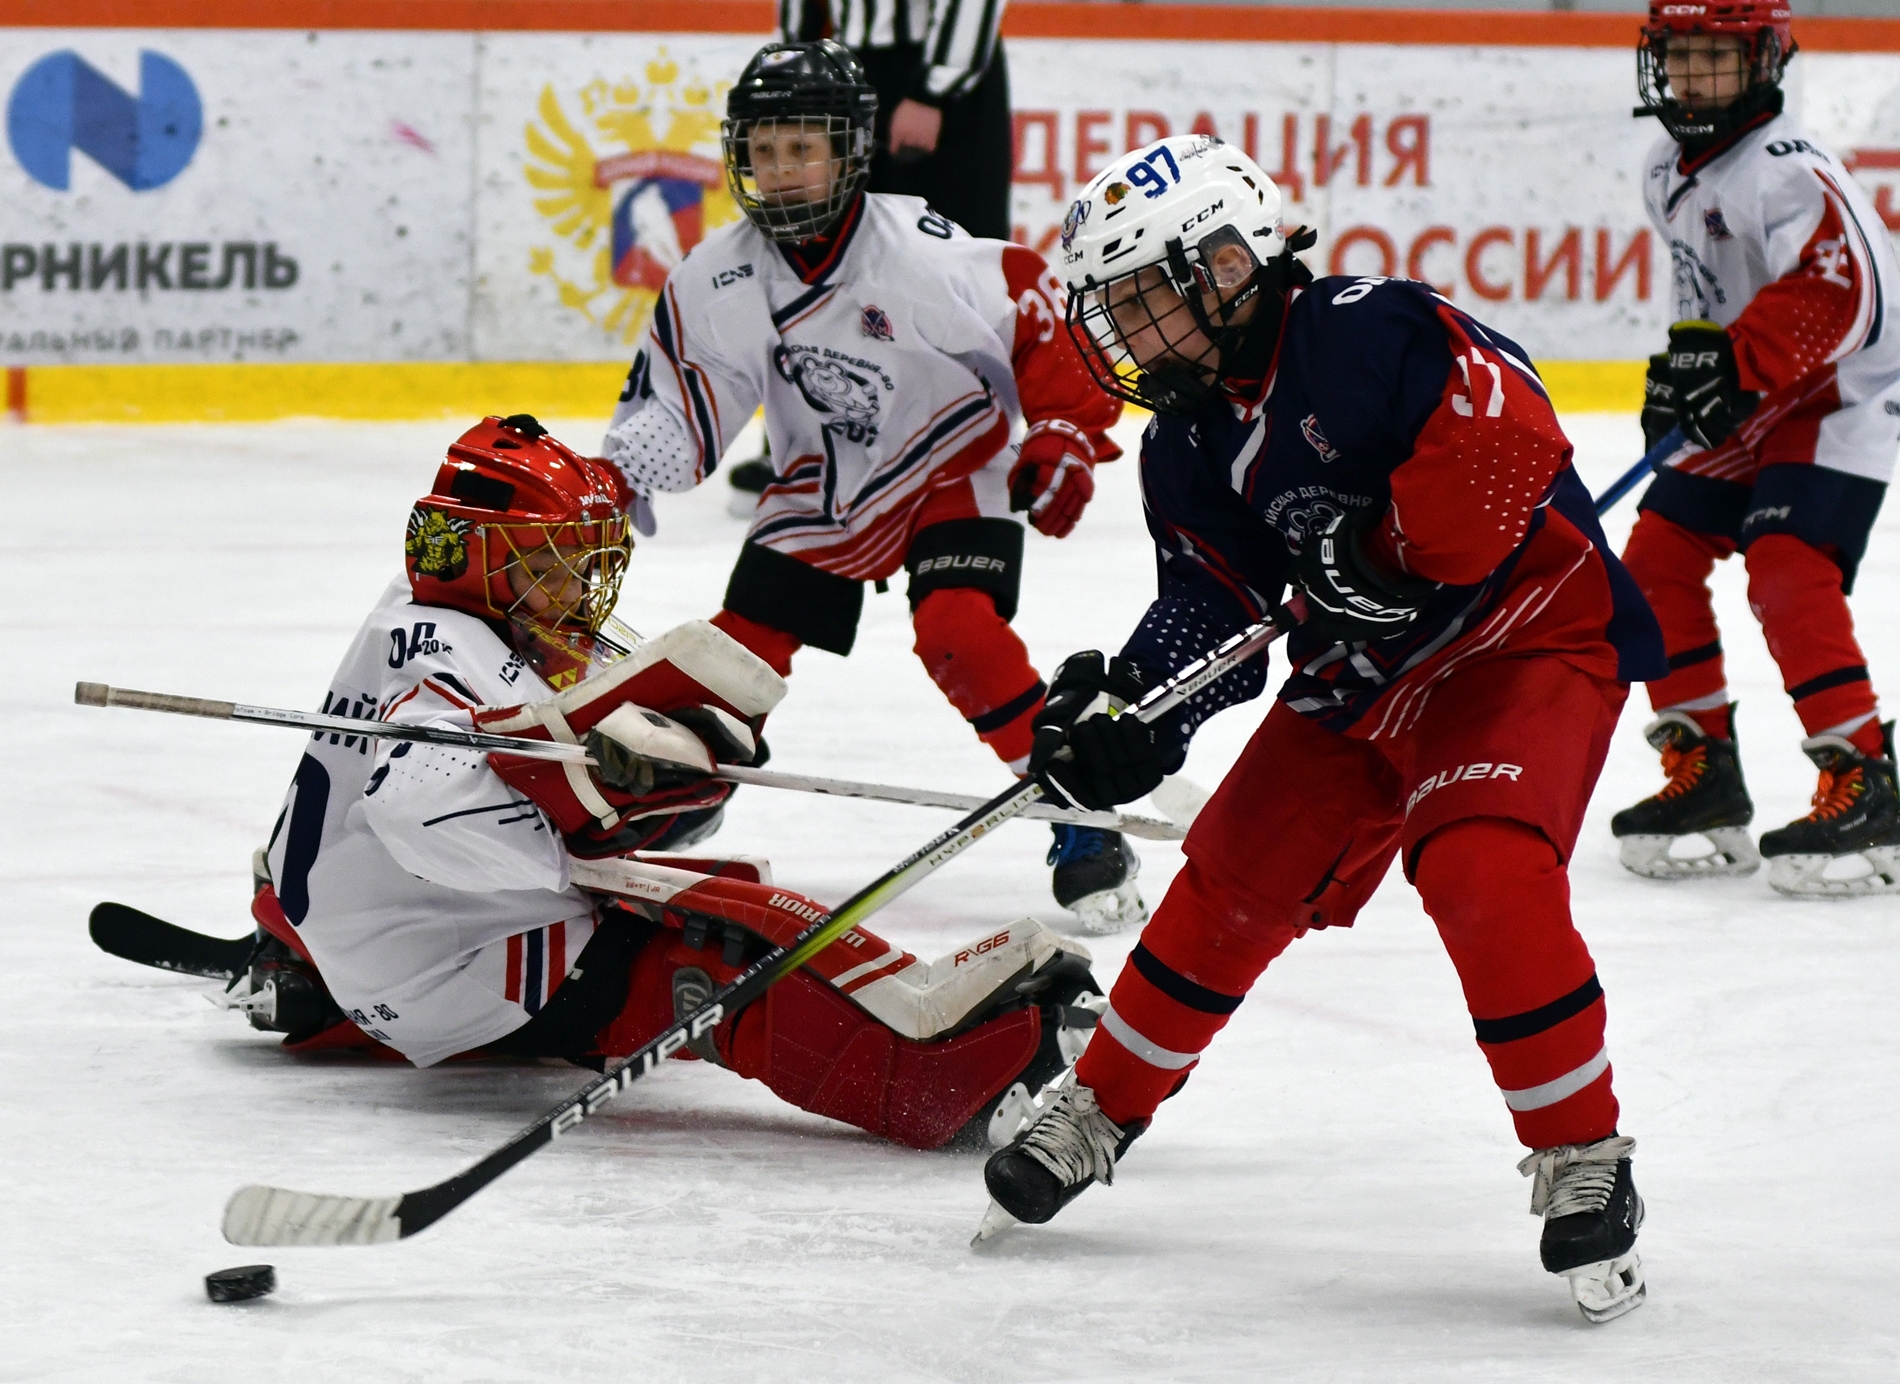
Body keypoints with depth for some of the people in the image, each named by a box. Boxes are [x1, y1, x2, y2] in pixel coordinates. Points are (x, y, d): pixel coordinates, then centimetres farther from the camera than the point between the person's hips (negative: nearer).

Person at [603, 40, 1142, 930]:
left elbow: (1042, 317, -16)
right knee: (742, 648, 2)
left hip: (953, 466, -5)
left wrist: (1063, 437, -17)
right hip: (822, 487, 5)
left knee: (960, 633, -25)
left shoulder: (921, 252, -26)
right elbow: (678, 406, -6)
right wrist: (618, 477, -22)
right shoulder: (719, 280, -13)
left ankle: (1085, 831, -18)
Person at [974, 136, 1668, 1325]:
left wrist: (1385, 554, -27)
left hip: (1528, 637, -8)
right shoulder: (1185, 447, 5)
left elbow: (1510, 435, -32)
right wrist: (1129, 708, -16)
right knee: (1235, 880, 8)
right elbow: (1211, 607, 2)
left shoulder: (1368, 334, -21)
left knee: (1483, 870, -28)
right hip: (1360, 684, 8)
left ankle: (1585, 1164, -16)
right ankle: (1102, 1113, 28)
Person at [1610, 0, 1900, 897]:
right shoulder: (1671, 171, 9)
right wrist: (1685, 361, 9)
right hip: (1744, 414, 10)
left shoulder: (1782, 169, -21)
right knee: (1656, 559, 5)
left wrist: (1733, 363, -34)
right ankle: (1705, 777, 13)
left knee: (1787, 573, -24)